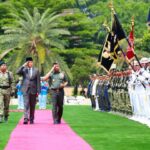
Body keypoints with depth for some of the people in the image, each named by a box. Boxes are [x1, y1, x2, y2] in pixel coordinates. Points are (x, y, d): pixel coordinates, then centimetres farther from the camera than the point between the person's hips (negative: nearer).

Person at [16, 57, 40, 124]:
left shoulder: (36, 70, 5)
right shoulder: (24, 69, 6)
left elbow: (38, 81, 4)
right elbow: (18, 72, -14)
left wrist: (38, 91, -1)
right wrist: (23, 66, -15)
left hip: (33, 90, 1)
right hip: (25, 89, -1)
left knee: (32, 105, 7)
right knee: (26, 104, -11)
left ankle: (31, 119, 16)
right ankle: (26, 119, -18)